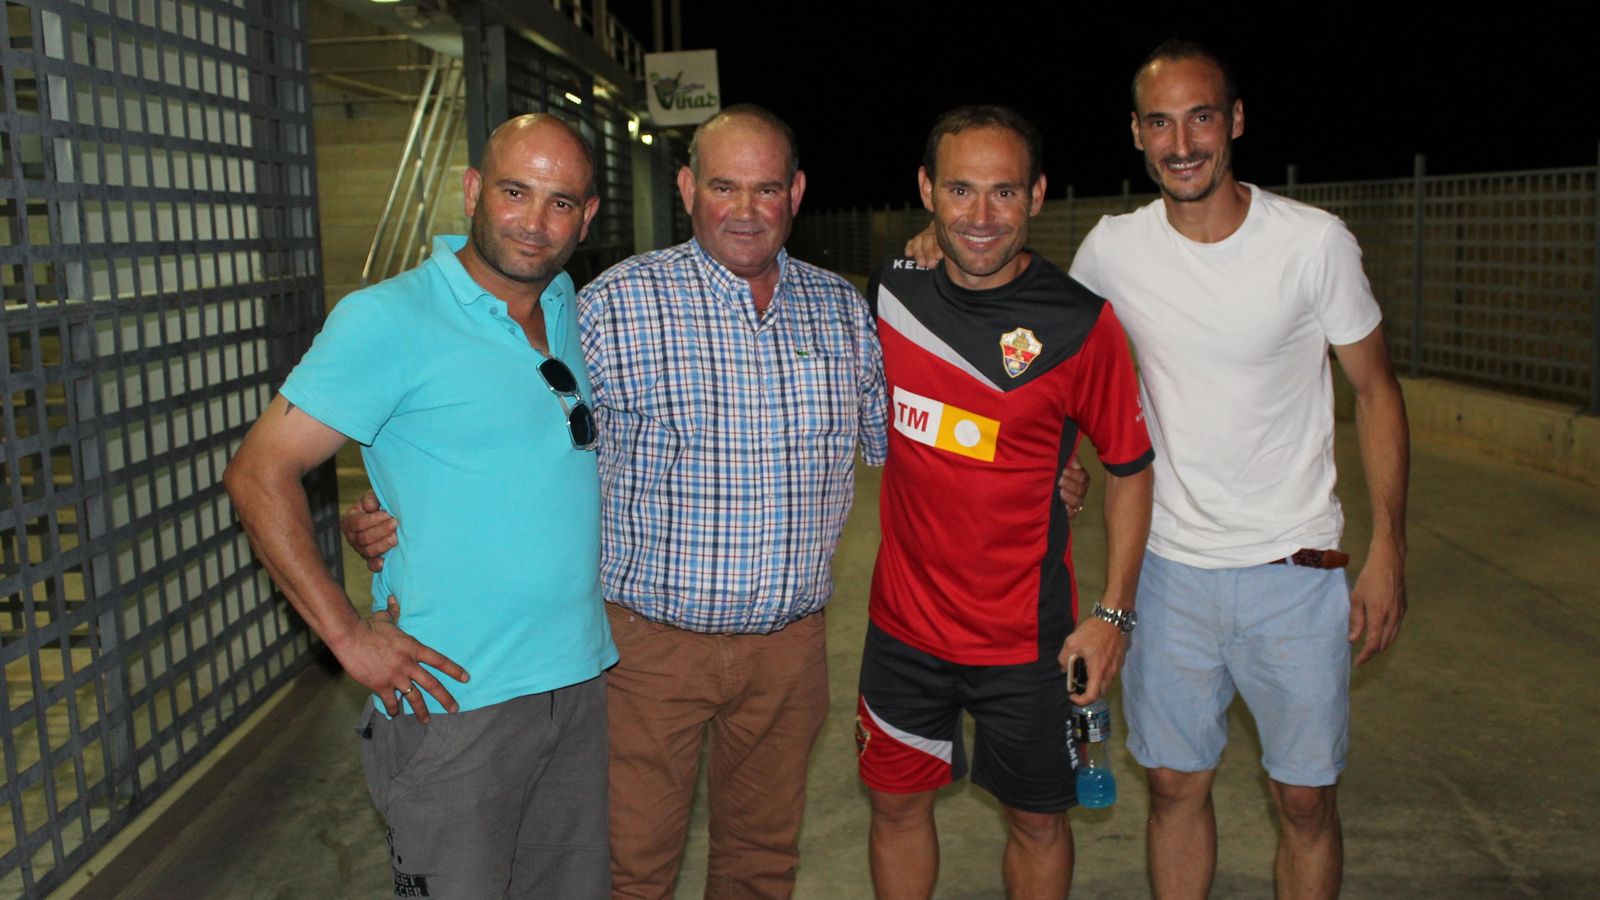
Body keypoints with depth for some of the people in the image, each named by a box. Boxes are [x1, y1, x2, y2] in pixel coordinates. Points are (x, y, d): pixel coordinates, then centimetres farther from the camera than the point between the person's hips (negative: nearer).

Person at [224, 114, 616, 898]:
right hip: (452, 695, -6)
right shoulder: (390, 319, -12)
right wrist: (348, 635, -16)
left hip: (580, 680, 6)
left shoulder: (570, 308, 7)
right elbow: (259, 473, -13)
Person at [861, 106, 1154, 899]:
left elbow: (1129, 468, -5)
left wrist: (1113, 613, -8)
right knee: (896, 802, 17)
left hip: (1025, 635, -3)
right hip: (904, 622, 4)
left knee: (1036, 818, 14)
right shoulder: (893, 290, -3)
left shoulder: (1080, 323, -15)